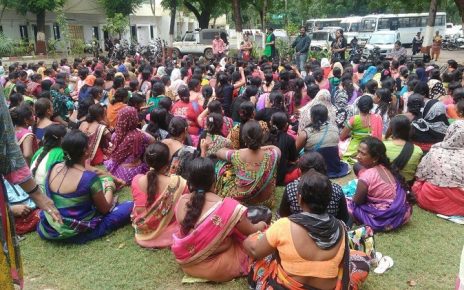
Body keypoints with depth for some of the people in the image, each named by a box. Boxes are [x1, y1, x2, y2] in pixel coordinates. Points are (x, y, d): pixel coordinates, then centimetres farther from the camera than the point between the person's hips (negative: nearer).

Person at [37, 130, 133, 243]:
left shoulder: (54, 168, -8)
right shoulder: (90, 178, -25)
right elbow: (105, 209, -10)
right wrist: (109, 188, 8)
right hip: (77, 234, -4)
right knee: (130, 206, -4)